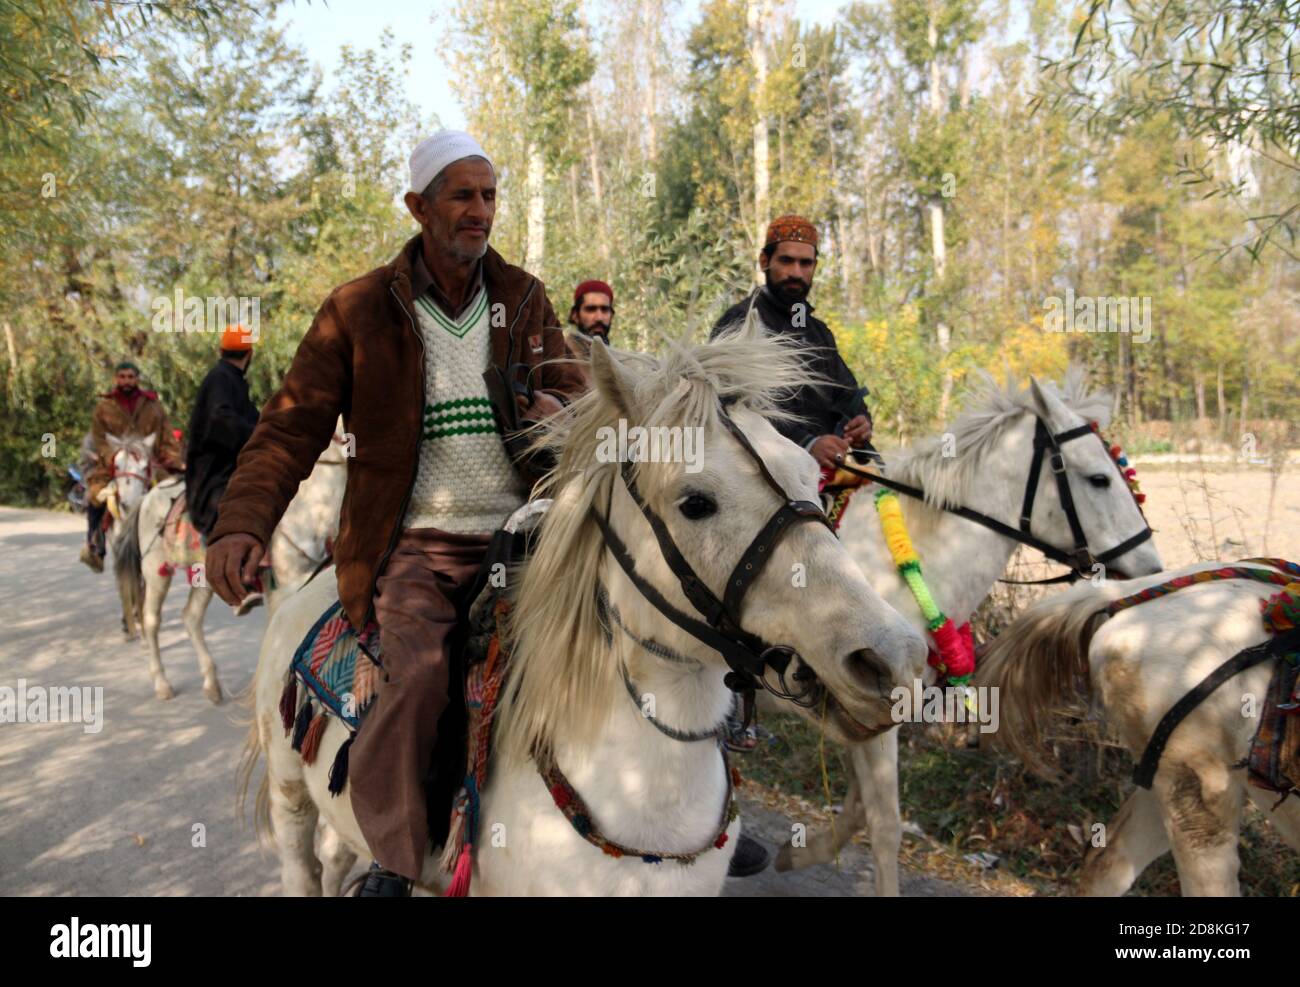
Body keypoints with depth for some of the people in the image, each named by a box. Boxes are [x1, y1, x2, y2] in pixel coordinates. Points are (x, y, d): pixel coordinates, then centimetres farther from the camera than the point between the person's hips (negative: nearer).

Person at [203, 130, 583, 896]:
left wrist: (560, 413, -11)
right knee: (420, 671, -27)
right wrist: (243, 522, -18)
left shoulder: (526, 298, 10)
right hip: (416, 542, -3)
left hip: (518, 534, 3)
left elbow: (569, 387, 17)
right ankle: (395, 860, -4)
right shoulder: (360, 310, 1)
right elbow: (293, 428, -2)